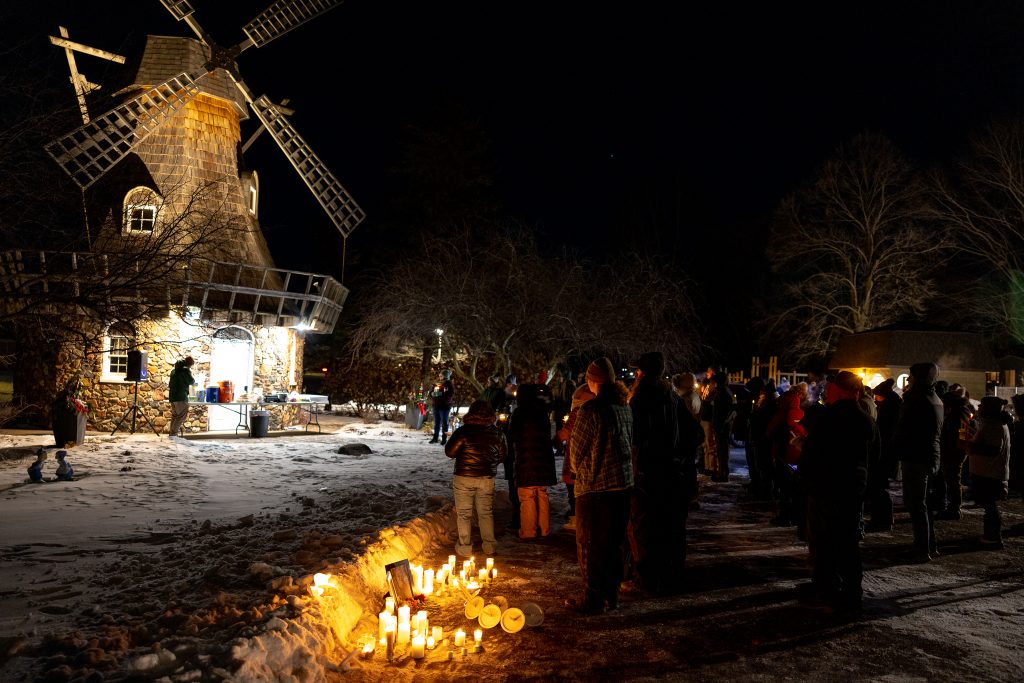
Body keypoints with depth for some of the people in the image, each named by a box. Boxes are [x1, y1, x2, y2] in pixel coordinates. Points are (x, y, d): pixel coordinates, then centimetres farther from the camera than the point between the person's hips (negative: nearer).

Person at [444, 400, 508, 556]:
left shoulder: (463, 431, -15)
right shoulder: (497, 433, -3)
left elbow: (449, 452, -11)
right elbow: (502, 455, 8)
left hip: (464, 478, -3)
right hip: (487, 479, 3)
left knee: (464, 513, 9)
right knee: (486, 512, 15)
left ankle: (465, 547, 13)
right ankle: (489, 545, 20)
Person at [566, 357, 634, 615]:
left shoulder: (591, 409, -18)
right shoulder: (625, 407, 4)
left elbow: (577, 449, -10)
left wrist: (578, 471, 10)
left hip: (595, 487, -7)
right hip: (623, 484, 7)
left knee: (590, 545, 6)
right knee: (614, 542, 17)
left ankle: (593, 599, 15)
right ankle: (611, 594, 27)